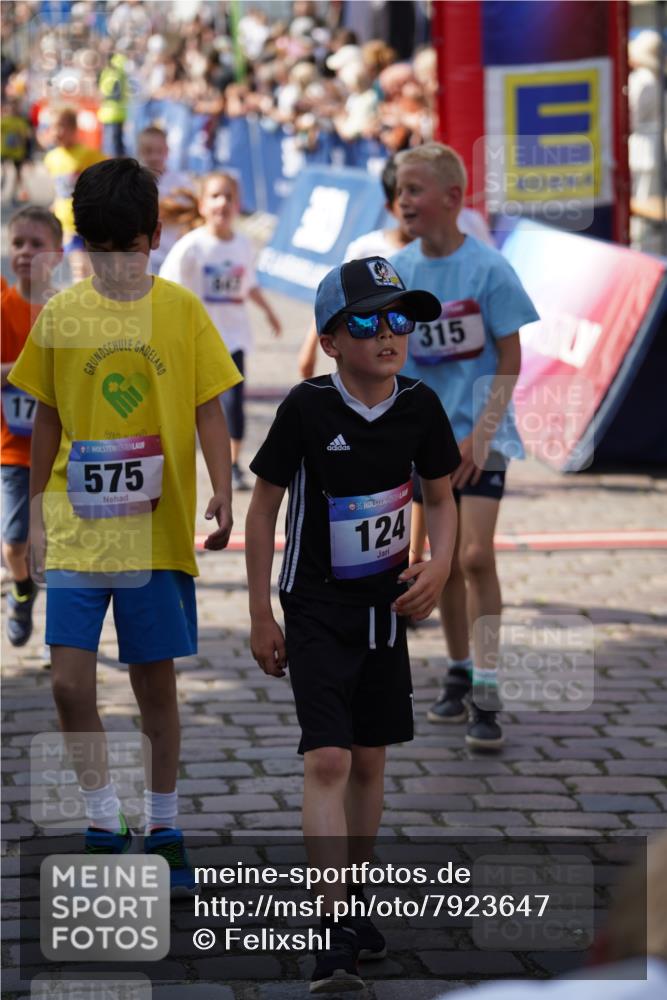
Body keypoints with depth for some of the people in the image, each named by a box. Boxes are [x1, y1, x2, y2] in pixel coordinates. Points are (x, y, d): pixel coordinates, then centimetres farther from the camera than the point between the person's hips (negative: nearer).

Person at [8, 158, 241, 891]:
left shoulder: (181, 310, -1)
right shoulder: (61, 315, 2)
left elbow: (209, 413, 2)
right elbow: (47, 422, 10)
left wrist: (222, 494, -9)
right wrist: (37, 515, 11)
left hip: (157, 530, 0)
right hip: (77, 531, 1)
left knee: (155, 680, 8)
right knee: (69, 682, -8)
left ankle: (163, 828, 23)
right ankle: (103, 825, 9)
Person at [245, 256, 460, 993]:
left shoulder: (419, 407, -4)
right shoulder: (306, 407, -15)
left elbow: (441, 497, 11)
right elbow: (262, 508, -6)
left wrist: (439, 565, -9)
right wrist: (261, 618, -4)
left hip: (385, 607, 4)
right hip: (316, 611, -4)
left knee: (370, 760, 13)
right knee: (327, 761, -14)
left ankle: (353, 897, 31)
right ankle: (334, 937, -18)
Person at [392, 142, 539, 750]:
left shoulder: (487, 269, -11)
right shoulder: (396, 272, 1)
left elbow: (510, 360, -8)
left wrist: (480, 434, -15)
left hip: (480, 432, -4)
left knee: (475, 555, -14)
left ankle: (486, 696, -12)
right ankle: (458, 675, 24)